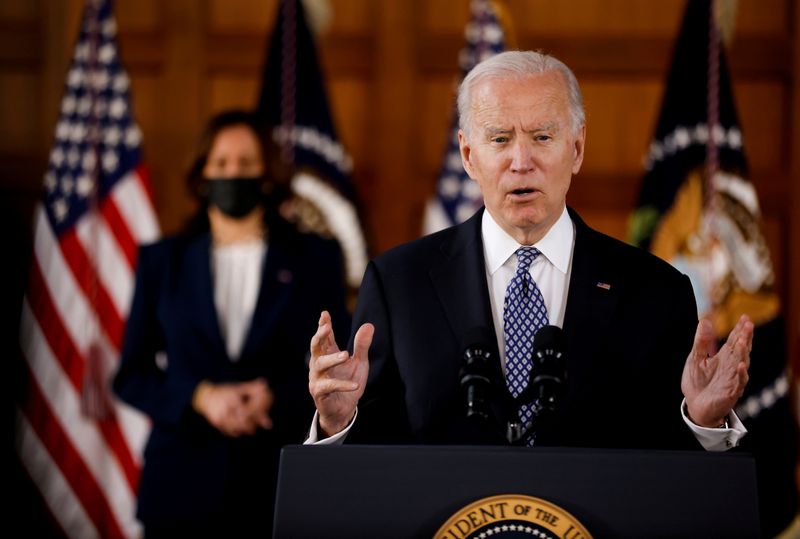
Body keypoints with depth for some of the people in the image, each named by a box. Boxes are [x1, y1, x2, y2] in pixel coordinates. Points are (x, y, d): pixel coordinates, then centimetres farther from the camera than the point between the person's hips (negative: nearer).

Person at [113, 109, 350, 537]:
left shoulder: (313, 258, 10)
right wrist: (200, 397, -8)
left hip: (279, 482, -1)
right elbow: (131, 376, 10)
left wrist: (277, 397, -10)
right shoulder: (162, 261, 12)